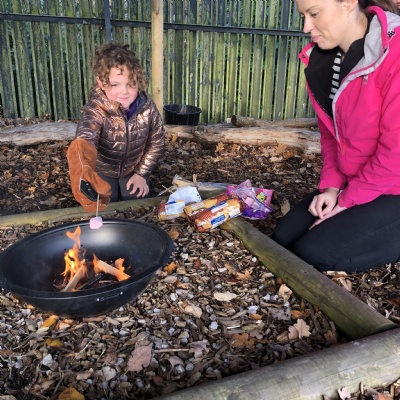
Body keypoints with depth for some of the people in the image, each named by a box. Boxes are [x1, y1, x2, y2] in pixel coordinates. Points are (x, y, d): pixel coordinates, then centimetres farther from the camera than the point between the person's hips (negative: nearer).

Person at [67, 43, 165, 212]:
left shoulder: (148, 107, -23)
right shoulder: (95, 110, -34)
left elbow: (156, 142, -7)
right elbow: (85, 137, -57)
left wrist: (141, 173, -6)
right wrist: (83, 167, -80)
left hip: (133, 169, 2)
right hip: (102, 171, -2)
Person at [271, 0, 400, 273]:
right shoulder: (323, 58, 1)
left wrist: (346, 202, -14)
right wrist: (332, 186, -2)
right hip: (352, 184, 8)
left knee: (314, 253, -15)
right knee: (283, 238, 2)